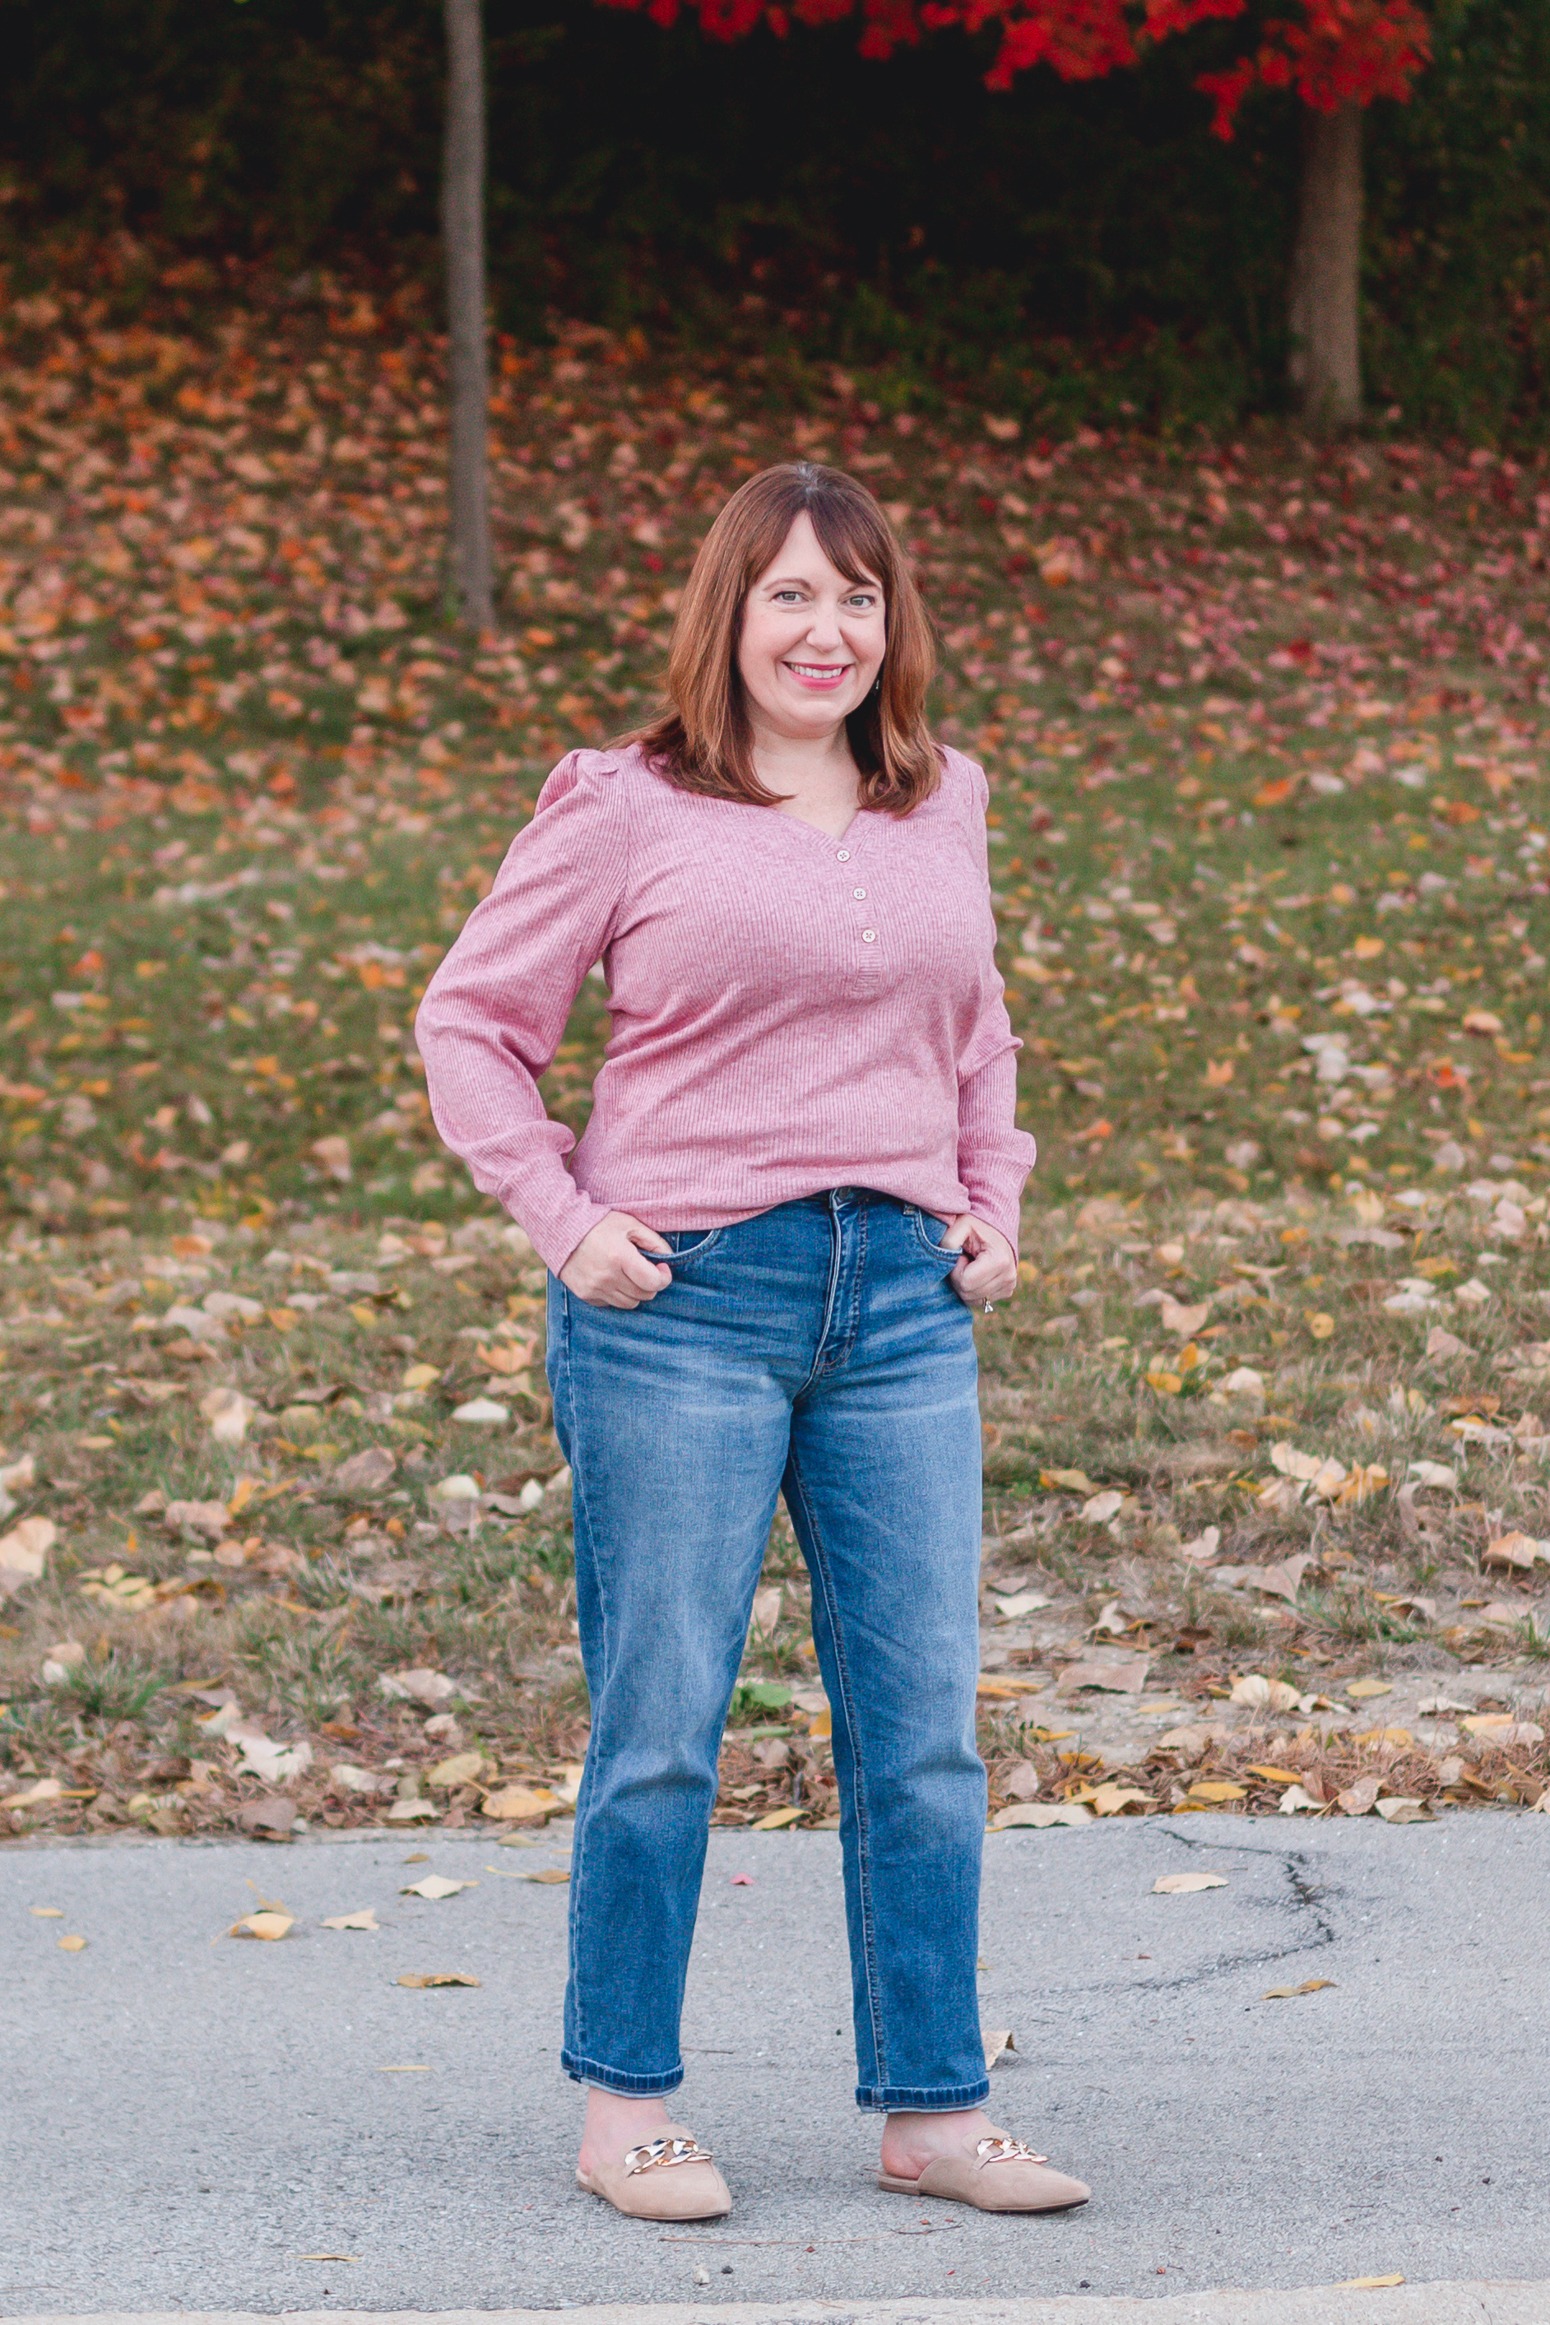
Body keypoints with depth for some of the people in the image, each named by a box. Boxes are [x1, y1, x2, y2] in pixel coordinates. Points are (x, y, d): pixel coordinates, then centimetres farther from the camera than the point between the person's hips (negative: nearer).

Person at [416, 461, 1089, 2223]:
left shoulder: (945, 806, 13)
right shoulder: (625, 808, -2)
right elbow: (470, 1022, 4)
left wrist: (993, 1207, 14)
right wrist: (562, 1223, -5)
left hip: (902, 1304, 4)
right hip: (684, 1296, -4)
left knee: (923, 1723, 5)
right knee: (660, 1724, 1)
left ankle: (933, 2108, 14)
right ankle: (627, 2105, 13)